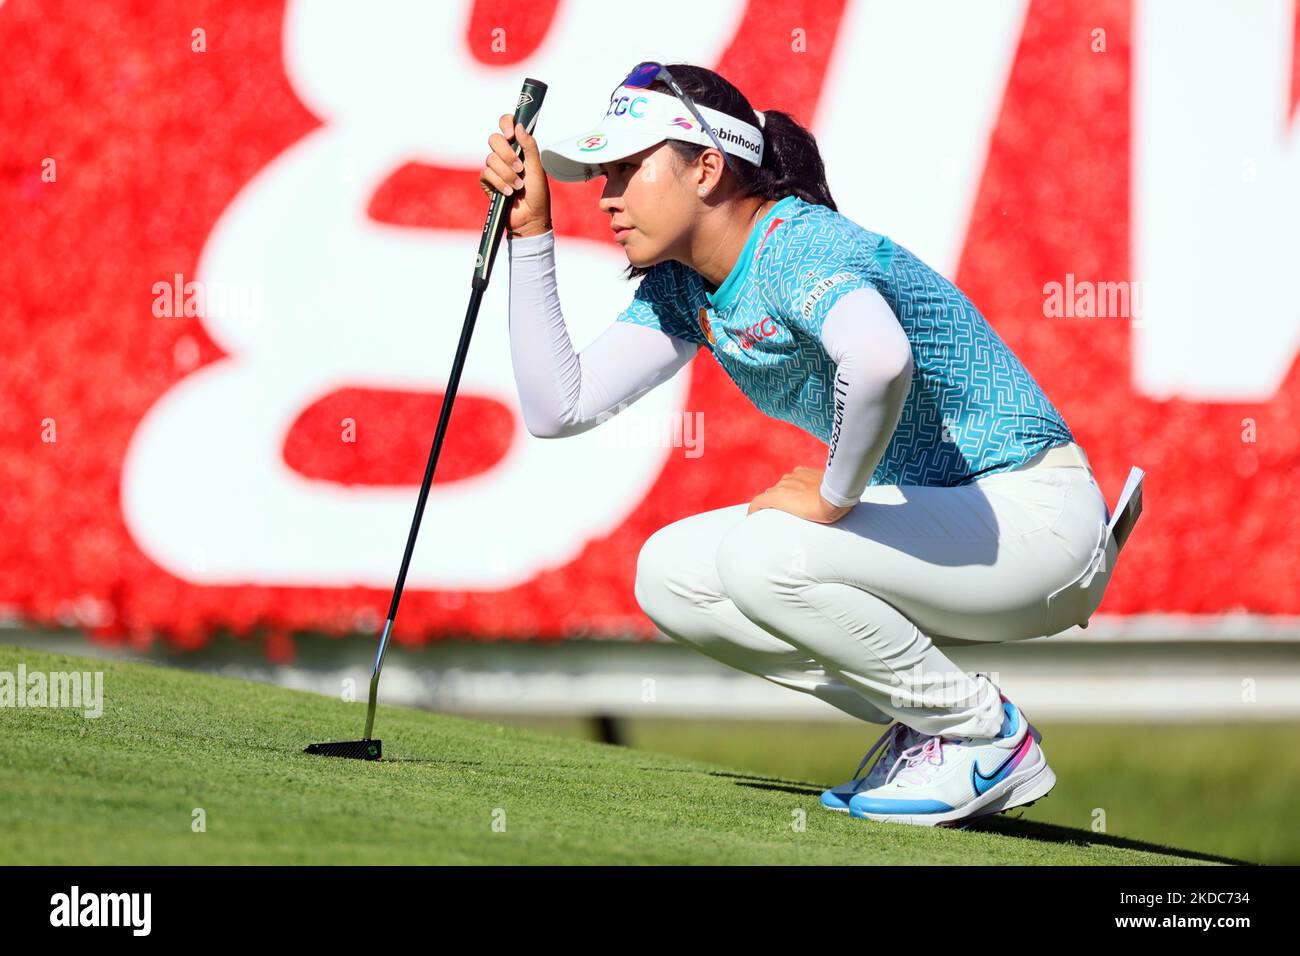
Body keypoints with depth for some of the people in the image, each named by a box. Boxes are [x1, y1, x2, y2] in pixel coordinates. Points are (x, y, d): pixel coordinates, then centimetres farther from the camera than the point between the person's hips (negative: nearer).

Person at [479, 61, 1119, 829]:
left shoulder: (800, 247, -23)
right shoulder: (683, 286, 6)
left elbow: (878, 358, -46)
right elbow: (560, 407, 3)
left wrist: (835, 496, -30)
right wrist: (531, 231, 1)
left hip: (1041, 516, -9)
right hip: (938, 515, 9)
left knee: (764, 557, -28)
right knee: (672, 577, 0)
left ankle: (987, 737, -8)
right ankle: (931, 726, 7)